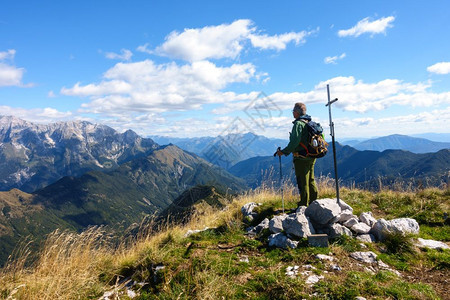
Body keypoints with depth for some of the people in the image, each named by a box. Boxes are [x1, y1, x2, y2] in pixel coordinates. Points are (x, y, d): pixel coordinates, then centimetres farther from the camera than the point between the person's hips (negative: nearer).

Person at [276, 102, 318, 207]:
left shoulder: (299, 124, -15)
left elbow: (295, 141, -23)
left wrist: (284, 152, -16)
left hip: (301, 158, -9)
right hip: (311, 156, 9)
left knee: (303, 182, -2)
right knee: (311, 181, 17)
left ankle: (304, 205, 4)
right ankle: (314, 203, 26)